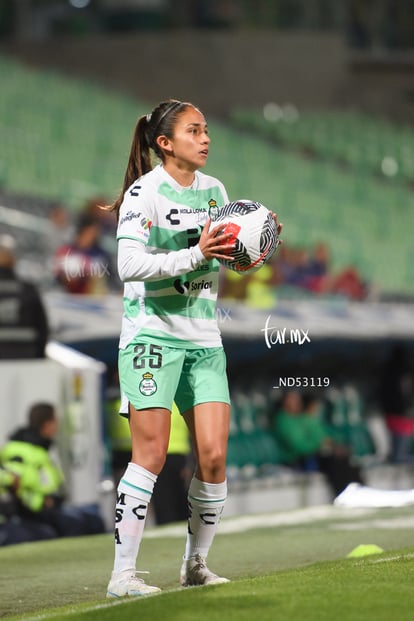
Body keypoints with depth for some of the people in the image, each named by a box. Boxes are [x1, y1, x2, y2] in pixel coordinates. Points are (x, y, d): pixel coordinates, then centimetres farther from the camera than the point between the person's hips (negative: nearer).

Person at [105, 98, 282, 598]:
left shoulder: (214, 190, 12)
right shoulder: (145, 192, -9)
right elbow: (128, 265, -20)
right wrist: (195, 255, -24)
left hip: (203, 338, 6)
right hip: (152, 334, -6)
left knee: (213, 455, -2)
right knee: (151, 454, -11)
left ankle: (195, 565, 13)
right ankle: (122, 574, -6)